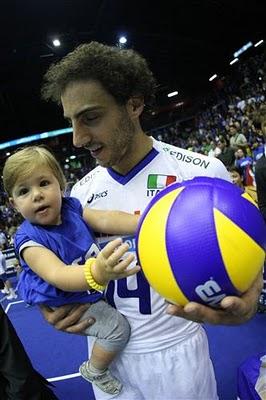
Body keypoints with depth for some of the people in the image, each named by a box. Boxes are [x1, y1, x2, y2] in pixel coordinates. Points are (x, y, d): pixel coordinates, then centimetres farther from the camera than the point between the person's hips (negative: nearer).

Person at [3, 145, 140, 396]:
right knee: (117, 328, -15)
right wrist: (97, 273, -65)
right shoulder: (30, 241, -30)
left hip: (91, 288, 7)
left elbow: (105, 220, -21)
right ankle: (94, 371, 15)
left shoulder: (71, 208, -13)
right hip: (70, 304, -6)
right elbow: (57, 275, -44)